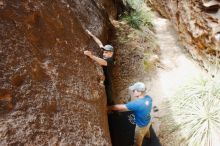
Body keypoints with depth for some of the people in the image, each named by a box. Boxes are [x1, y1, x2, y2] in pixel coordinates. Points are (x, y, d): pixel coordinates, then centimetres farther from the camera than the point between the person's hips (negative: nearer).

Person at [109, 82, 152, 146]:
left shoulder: (136, 104, -43)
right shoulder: (148, 98, -20)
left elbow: (121, 107, -37)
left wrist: (108, 107, -27)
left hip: (141, 126, -8)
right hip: (148, 121, 8)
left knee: (137, 141, 23)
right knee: (146, 130, 42)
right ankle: (148, 136, 74)